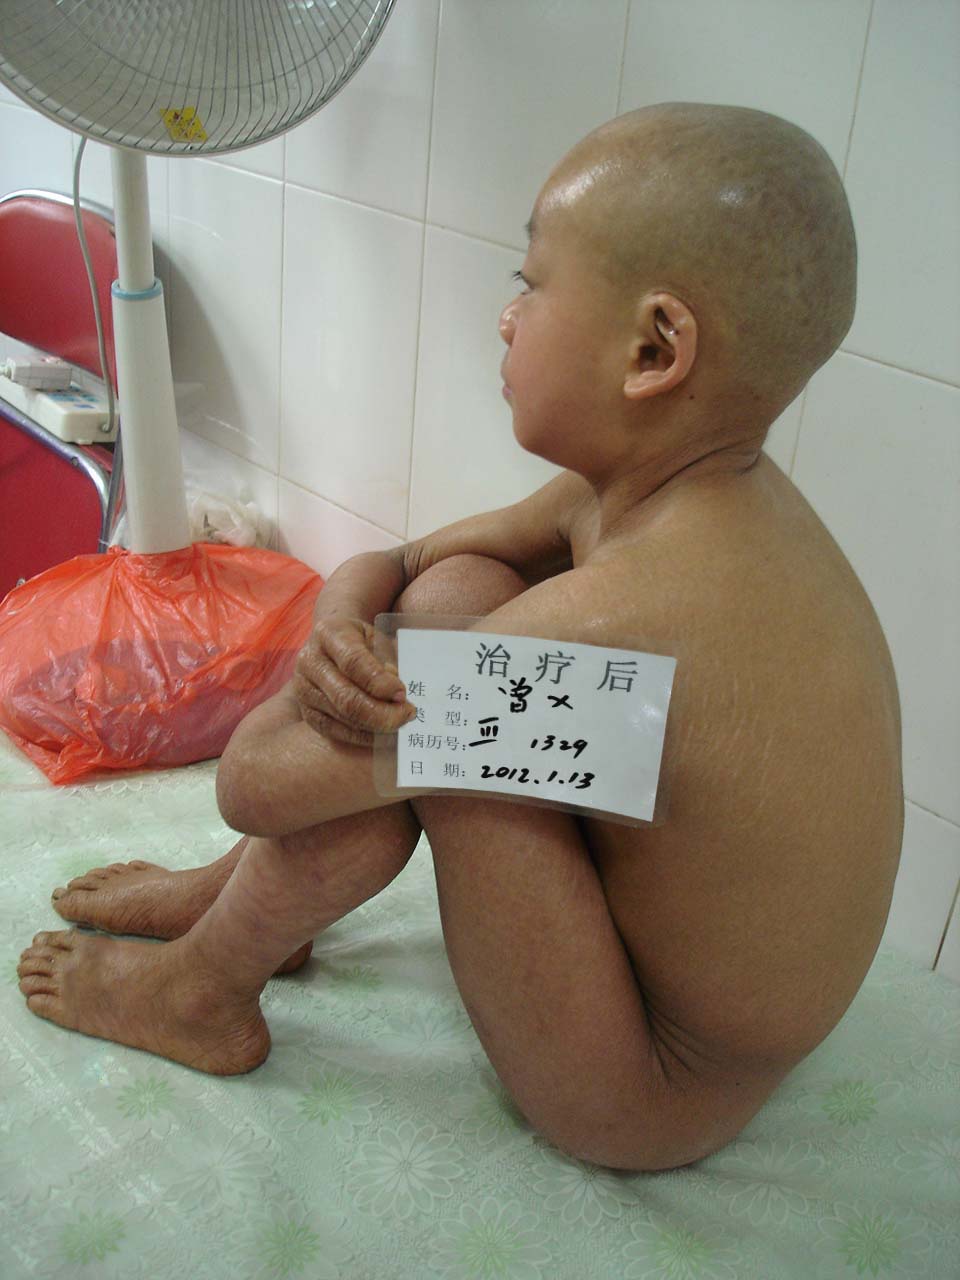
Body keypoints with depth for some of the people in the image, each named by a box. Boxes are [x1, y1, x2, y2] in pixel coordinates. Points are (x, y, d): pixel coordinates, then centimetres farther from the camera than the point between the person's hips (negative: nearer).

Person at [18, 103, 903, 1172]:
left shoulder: (611, 622, -36)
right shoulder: (658, 483, -9)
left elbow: (251, 780, -27)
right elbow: (392, 562, 0)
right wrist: (339, 626, -22)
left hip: (655, 1103, -8)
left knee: (411, 706, -23)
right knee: (458, 584, 0)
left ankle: (203, 995, 5)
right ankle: (241, 892, 15)